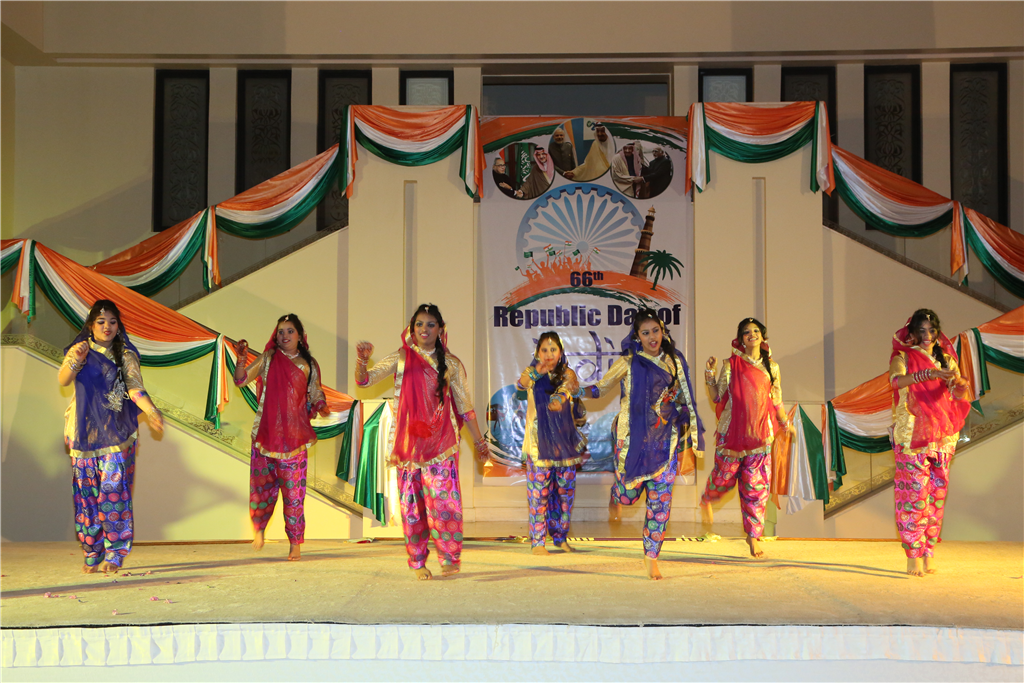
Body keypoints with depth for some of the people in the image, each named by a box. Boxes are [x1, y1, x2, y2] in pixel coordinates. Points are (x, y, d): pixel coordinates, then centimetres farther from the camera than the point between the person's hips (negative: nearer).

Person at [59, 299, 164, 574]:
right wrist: (74, 360, -27)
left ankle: (115, 554, -7)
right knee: (86, 492, 0)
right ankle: (93, 553, 8)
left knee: (113, 490, -10)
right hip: (85, 434, 2)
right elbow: (63, 380, -7)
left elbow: (135, 388, -6)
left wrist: (151, 411, -25)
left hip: (117, 435, -1)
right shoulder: (79, 350, 10)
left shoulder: (125, 355, 7)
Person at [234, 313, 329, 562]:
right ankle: (259, 527, 33)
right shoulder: (268, 359, 4)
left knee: (293, 490, -1)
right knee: (262, 484, 4)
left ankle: (295, 544, 9)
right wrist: (241, 358, -19)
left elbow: (316, 395, 10)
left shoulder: (309, 365, 7)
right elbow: (241, 380, -3)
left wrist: (322, 407, -11)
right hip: (265, 434, 0)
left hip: (294, 437, 0)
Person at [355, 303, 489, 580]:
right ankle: (418, 561, 9)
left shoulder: (451, 364, 8)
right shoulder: (401, 358, 6)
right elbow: (364, 380, -2)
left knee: (443, 497, -11)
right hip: (408, 440, 1)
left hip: (440, 441, 0)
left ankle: (449, 557, -1)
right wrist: (362, 361, -23)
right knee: (411, 501, 1)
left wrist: (478, 439, 11)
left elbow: (464, 405, 12)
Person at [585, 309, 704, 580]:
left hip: (664, 440, 2)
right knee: (628, 495, 2)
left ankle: (652, 557, 10)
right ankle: (617, 494, 41)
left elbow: (685, 401, 13)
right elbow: (601, 387, 6)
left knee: (661, 499, -1)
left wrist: (694, 438, 10)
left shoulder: (675, 362, 7)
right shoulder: (628, 363, -2)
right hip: (633, 437, -2)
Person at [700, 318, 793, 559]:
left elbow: (776, 400, 19)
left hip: (760, 433, 2)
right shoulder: (731, 365, 1)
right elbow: (718, 397, 0)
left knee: (757, 484, -2)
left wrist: (786, 423, 22)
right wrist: (710, 373, -10)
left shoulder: (772, 367, 9)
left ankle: (753, 535, 7)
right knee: (725, 477, 5)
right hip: (732, 430, -2)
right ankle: (706, 500, 41)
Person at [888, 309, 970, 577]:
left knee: (937, 491, 3)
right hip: (912, 435, -4)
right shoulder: (903, 357, 1)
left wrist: (960, 385, -22)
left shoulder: (945, 358, 14)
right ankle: (913, 555, -7)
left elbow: (958, 392, 2)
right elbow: (897, 380, -21)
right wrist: (930, 374, -35)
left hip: (941, 436, 4)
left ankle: (929, 553, 9)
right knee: (914, 491, -9)